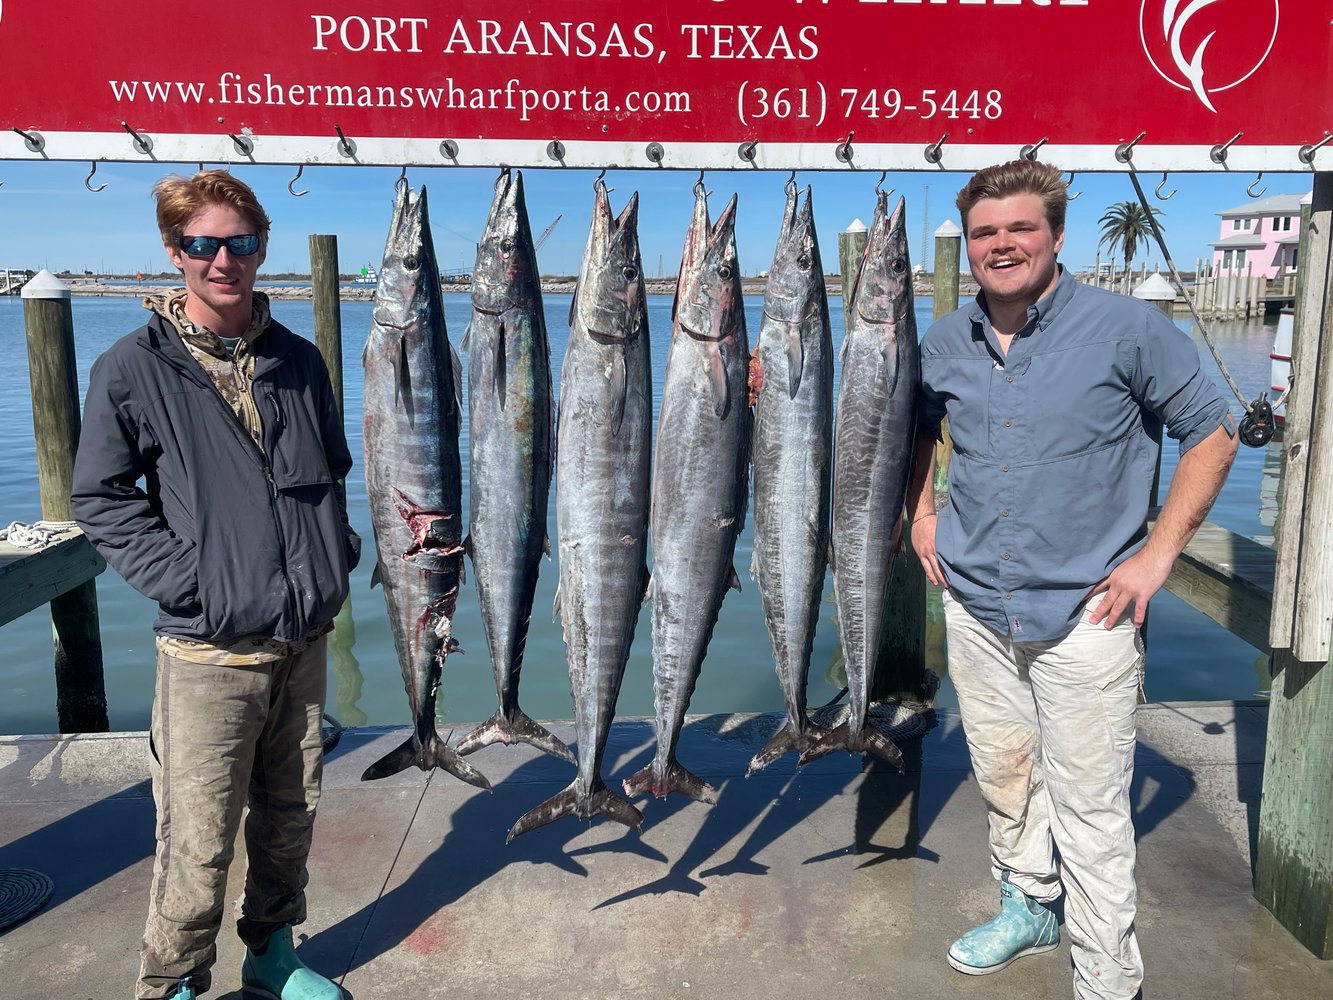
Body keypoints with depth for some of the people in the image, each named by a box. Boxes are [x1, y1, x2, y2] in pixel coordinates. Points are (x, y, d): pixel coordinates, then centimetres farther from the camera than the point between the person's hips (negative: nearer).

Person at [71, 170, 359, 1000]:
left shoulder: (299, 360, 7)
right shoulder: (135, 369, -5)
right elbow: (102, 499, -4)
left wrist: (338, 553, 5)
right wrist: (186, 582, -13)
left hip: (305, 639, 4)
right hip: (209, 652, -4)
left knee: (292, 818, 16)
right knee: (198, 843, 3)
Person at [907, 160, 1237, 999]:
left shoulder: (1125, 327, -9)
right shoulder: (947, 342, 4)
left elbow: (1214, 433, -3)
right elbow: (918, 428, 23)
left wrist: (1157, 553, -9)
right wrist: (922, 512, 10)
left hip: (1083, 612, -4)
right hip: (974, 606, 5)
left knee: (1089, 809, 2)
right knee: (1003, 777, 18)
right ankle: (1029, 906, 41)